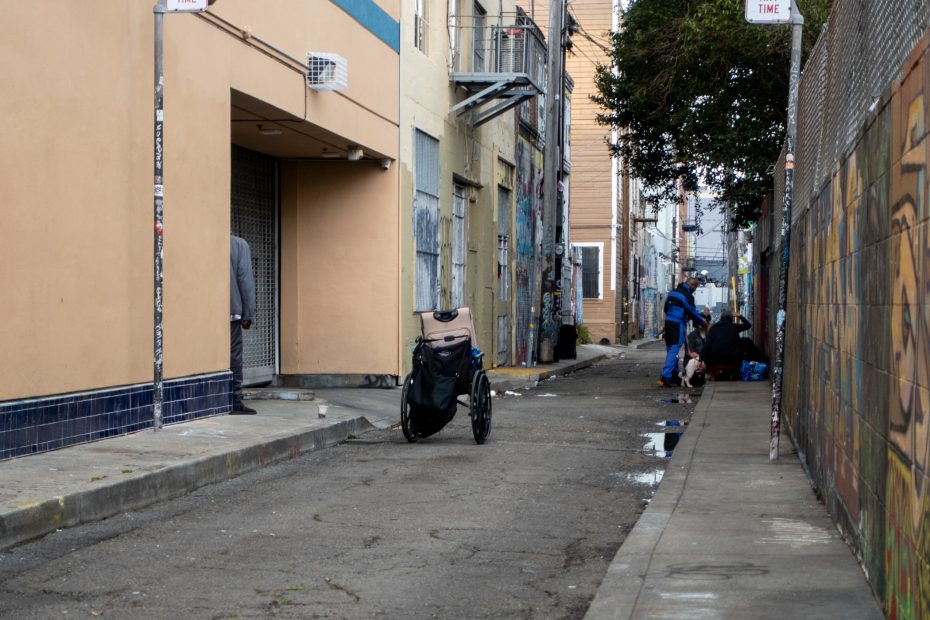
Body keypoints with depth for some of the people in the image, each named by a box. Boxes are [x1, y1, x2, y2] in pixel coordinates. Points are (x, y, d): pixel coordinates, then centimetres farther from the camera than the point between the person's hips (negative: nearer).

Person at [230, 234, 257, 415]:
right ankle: (235, 402, 0)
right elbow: (245, 280, -4)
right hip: (231, 311, -2)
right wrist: (248, 314, -1)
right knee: (233, 356, 1)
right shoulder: (240, 245, 0)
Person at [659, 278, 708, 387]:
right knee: (673, 351, -9)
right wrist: (702, 321, 11)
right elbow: (692, 312, -5)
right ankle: (665, 377, -17)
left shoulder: (672, 292, 13)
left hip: (668, 322, 8)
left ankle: (674, 375, 22)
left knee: (670, 350, 15)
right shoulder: (688, 296, -11)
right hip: (678, 325, -8)